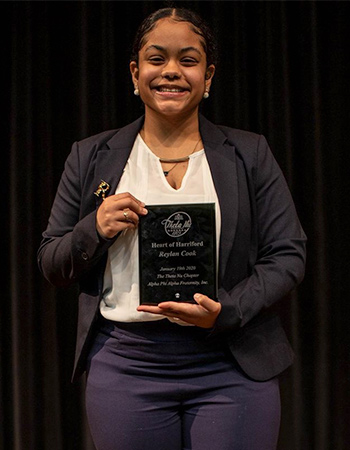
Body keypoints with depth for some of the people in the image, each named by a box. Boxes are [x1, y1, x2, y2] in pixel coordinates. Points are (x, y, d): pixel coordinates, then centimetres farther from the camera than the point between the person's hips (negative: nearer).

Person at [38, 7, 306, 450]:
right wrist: (95, 229, -10)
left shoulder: (250, 155, 5)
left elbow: (287, 255, 2)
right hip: (125, 367, 1)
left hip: (233, 368, 0)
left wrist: (226, 311, -14)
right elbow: (51, 265, 10)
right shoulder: (91, 158, 8)